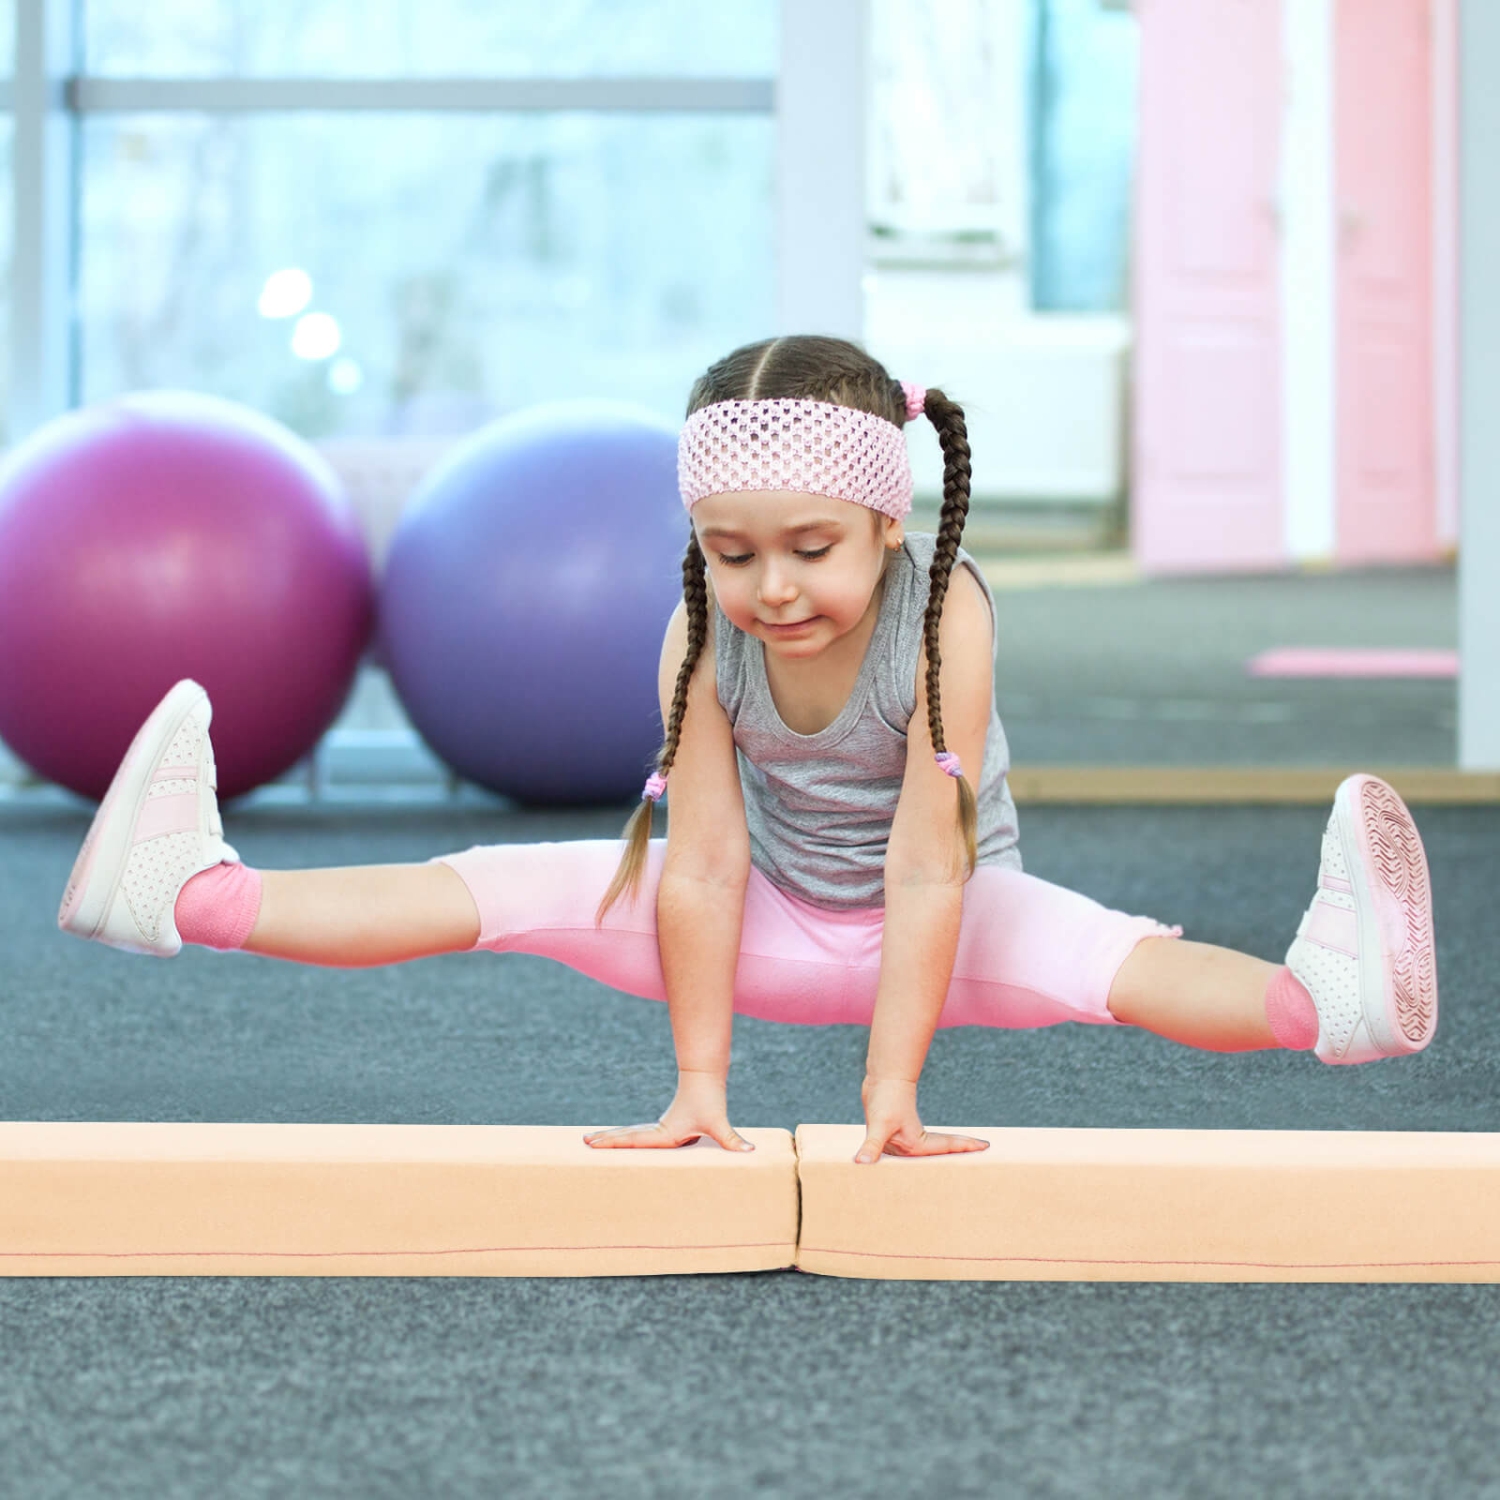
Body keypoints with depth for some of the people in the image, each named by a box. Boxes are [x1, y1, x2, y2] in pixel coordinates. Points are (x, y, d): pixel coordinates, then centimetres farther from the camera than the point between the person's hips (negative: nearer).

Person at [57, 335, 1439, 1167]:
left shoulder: (945, 616, -31)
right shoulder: (700, 635, -22)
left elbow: (926, 873, -33)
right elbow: (704, 865, -22)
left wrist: (892, 1090, -36)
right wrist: (700, 1085, -23)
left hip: (941, 917, -3)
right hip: (771, 917, 3)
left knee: (1111, 963, -33)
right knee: (511, 888, -10)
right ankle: (194, 892, -11)